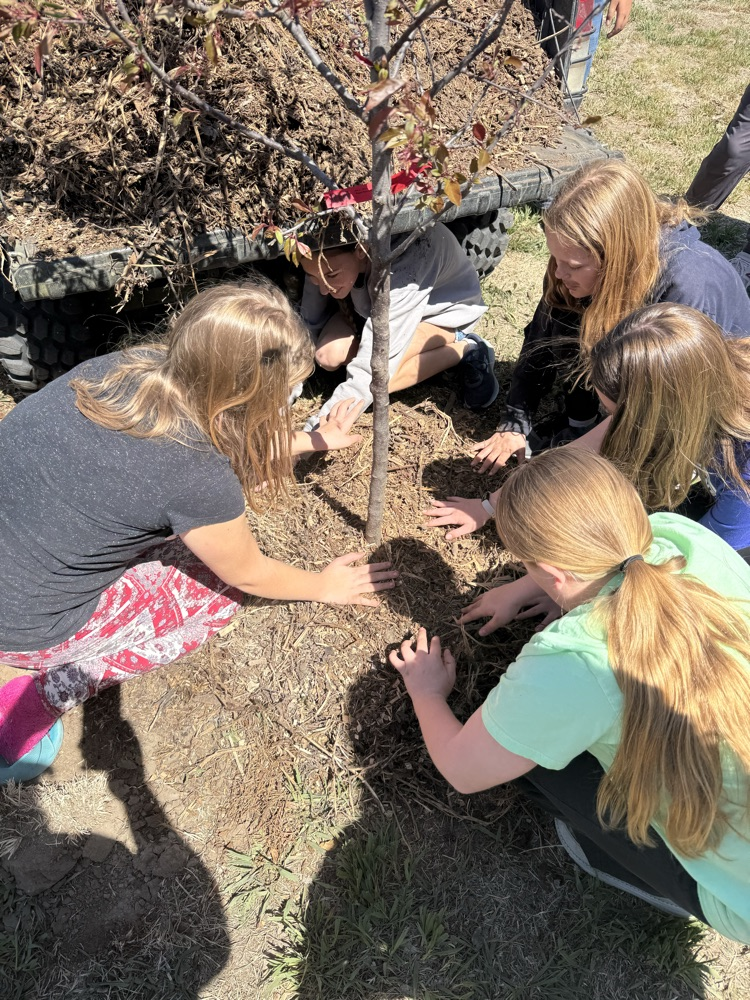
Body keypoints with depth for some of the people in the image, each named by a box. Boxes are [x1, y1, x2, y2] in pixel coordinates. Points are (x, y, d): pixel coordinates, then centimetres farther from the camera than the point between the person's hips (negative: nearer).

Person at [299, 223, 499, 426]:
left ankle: (465, 349, -7)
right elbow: (311, 321, -11)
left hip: (446, 306, -5)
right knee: (328, 355, -18)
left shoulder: (404, 265, -43)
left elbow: (371, 371, -45)